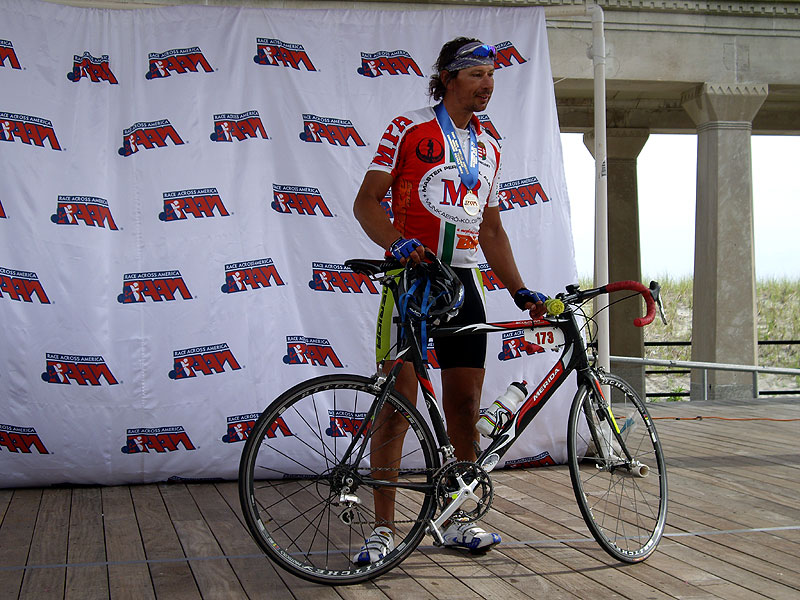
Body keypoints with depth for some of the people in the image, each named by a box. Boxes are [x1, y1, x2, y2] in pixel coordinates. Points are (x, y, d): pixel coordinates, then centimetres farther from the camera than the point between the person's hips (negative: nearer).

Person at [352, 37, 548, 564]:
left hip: (463, 282, 5)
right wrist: (397, 242, -23)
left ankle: (460, 520, 16)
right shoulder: (408, 129, 0)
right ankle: (383, 528, 1)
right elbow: (367, 201, -4)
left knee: (464, 407, 5)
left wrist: (520, 291, 13)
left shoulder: (488, 149, 18)